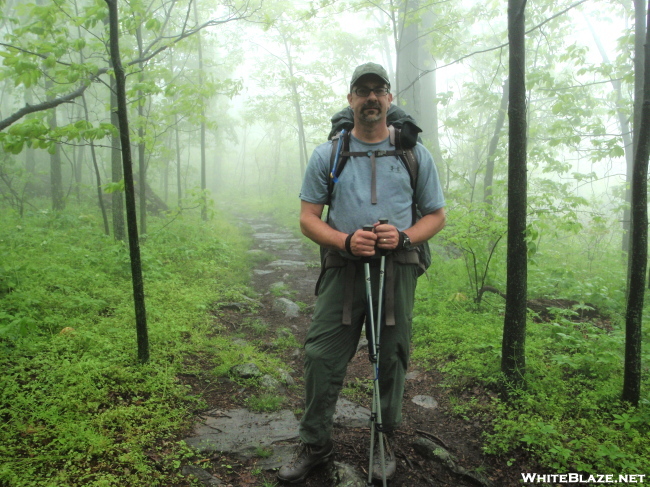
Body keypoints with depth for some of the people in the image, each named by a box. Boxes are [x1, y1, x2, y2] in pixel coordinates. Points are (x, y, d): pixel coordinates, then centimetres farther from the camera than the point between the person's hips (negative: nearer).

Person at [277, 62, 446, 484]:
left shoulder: (415, 154, 8)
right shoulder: (327, 154, 6)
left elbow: (436, 215, 10)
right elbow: (308, 217, 4)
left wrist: (403, 236, -11)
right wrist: (345, 240, -15)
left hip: (396, 268, 1)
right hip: (344, 267, 0)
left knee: (391, 359, 9)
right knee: (322, 357, -1)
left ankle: (384, 442, 30)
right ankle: (315, 444, 19)